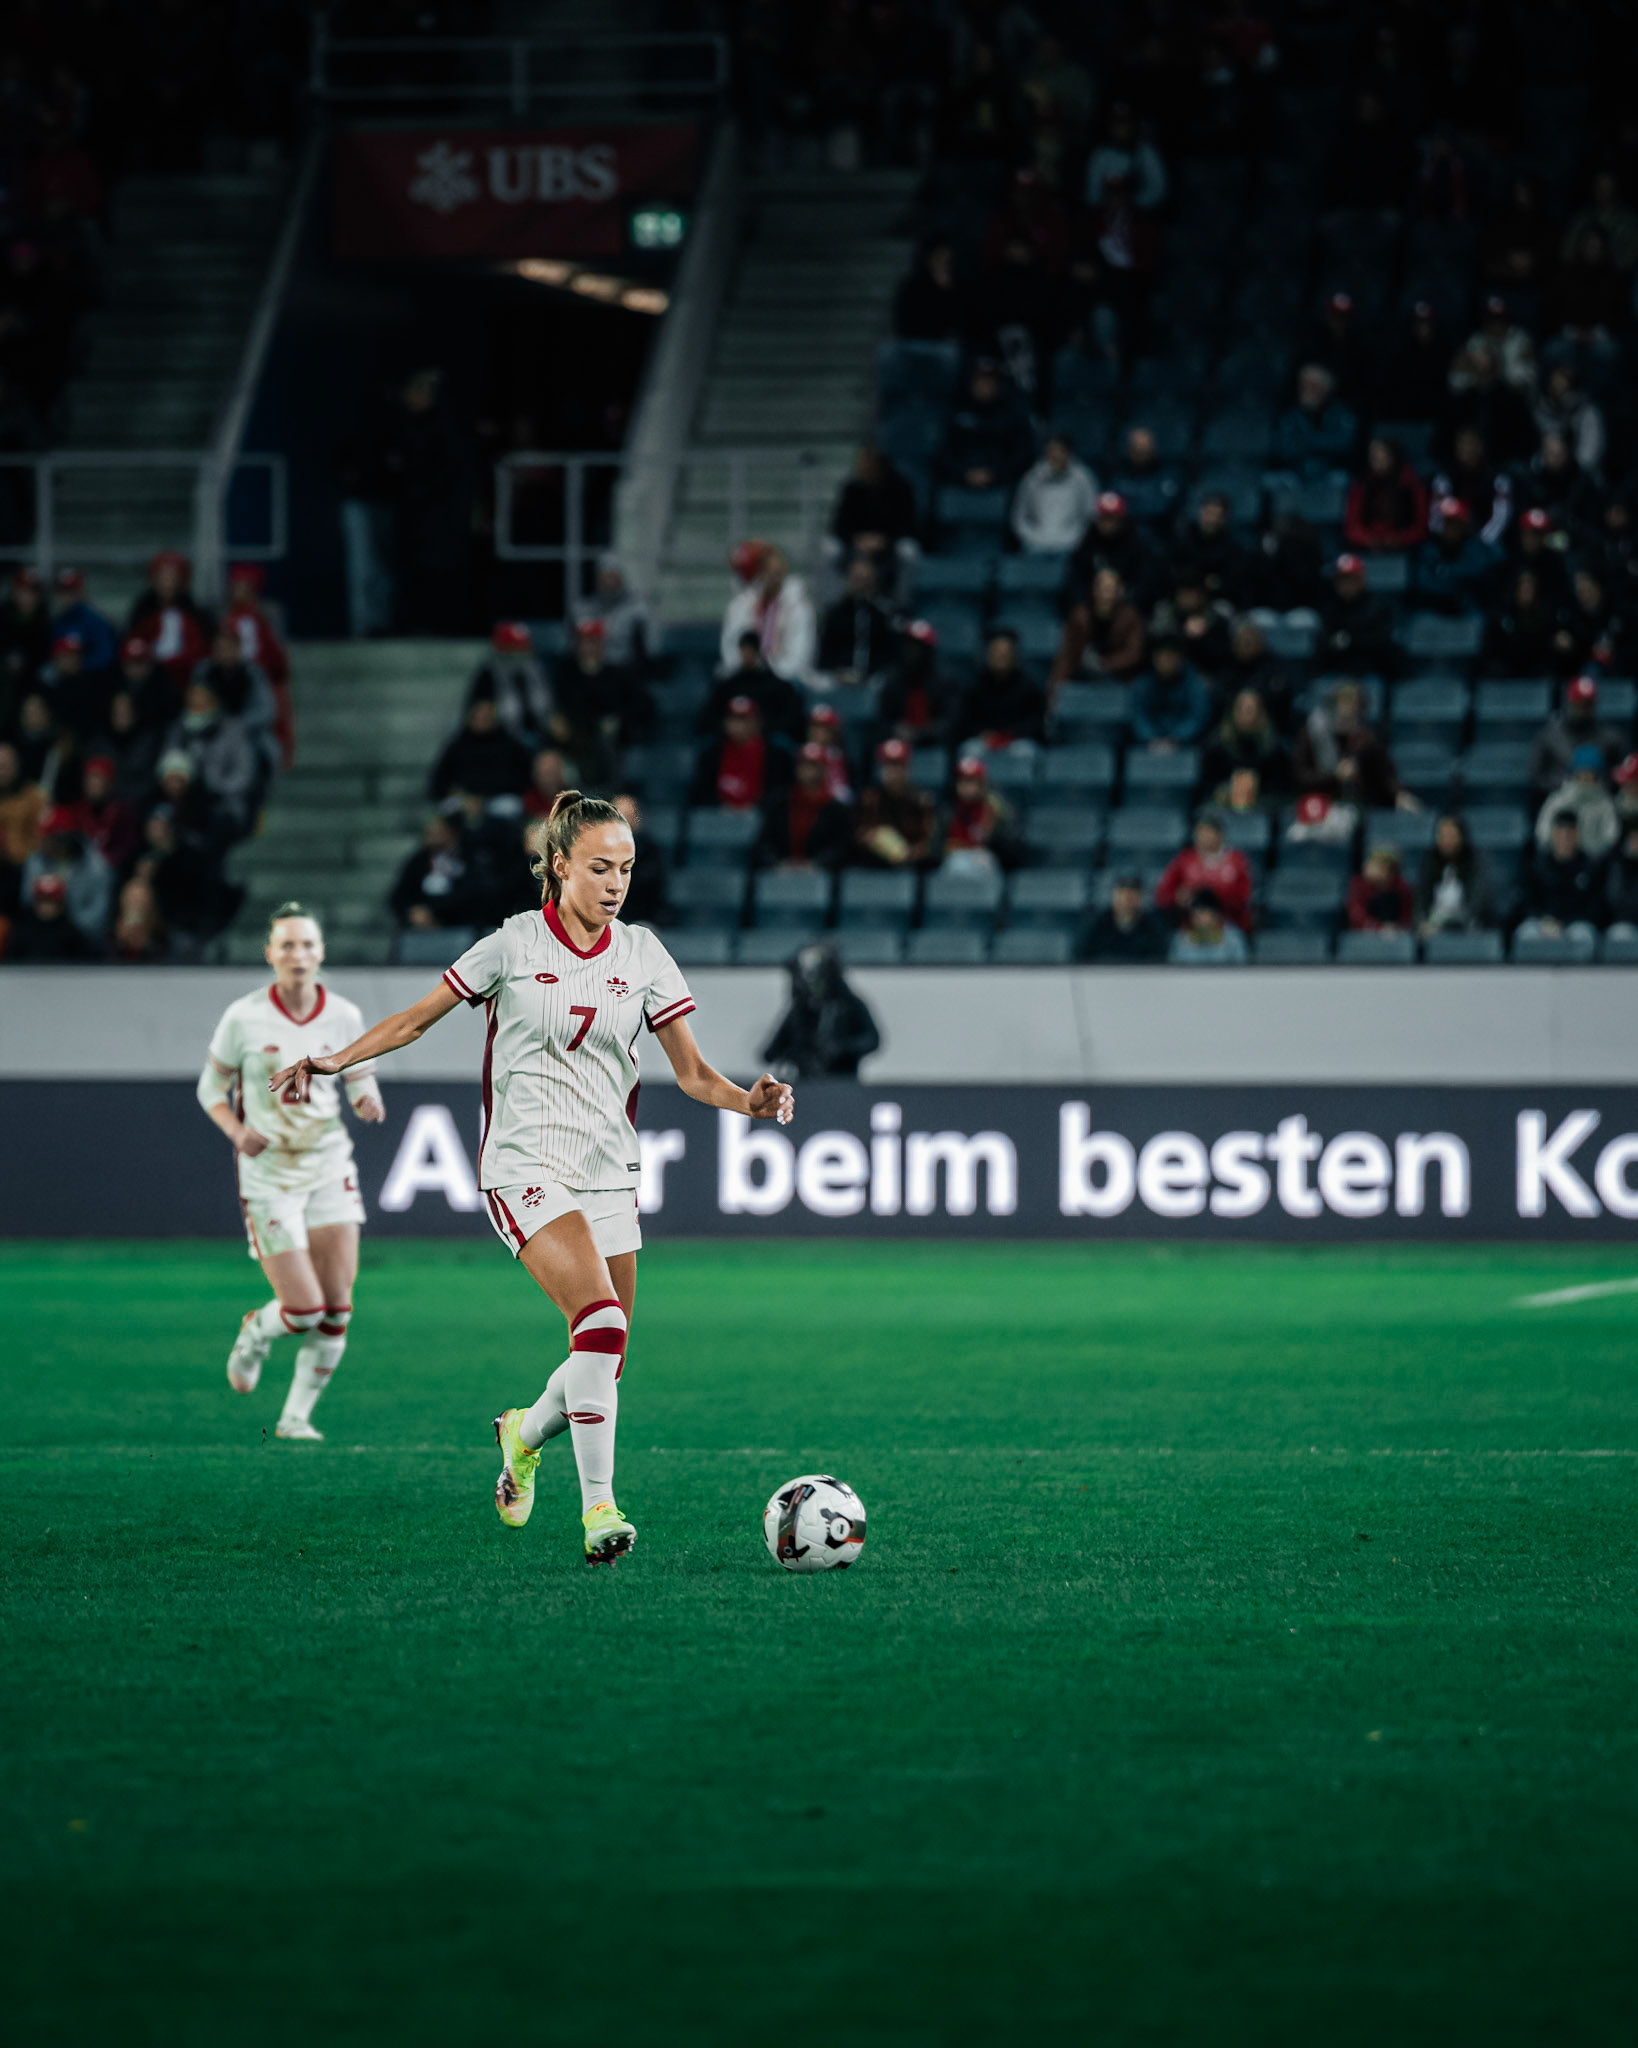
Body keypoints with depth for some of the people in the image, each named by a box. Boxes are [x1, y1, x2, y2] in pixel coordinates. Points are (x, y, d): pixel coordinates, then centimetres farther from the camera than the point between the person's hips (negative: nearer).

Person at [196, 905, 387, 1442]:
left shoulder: (344, 1017, -2)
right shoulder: (244, 1018, -10)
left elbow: (362, 1083, 9)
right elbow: (210, 1087, 1)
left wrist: (369, 1103, -15)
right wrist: (238, 1132, -17)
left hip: (330, 1169, 3)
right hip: (267, 1173, -3)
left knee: (336, 1310, -3)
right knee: (304, 1309, -10)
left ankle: (296, 1416, 13)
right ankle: (256, 1332, 25)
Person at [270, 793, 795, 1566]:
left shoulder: (641, 953, 6)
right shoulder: (515, 944, -4)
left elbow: (691, 1073, 7)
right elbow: (415, 1019, 5)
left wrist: (748, 1101, -13)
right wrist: (334, 1060, -7)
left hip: (608, 1169, 5)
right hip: (526, 1164, -5)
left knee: (603, 1358, 4)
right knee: (602, 1322, -25)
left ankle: (526, 1432, 37)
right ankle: (597, 1510, -23)